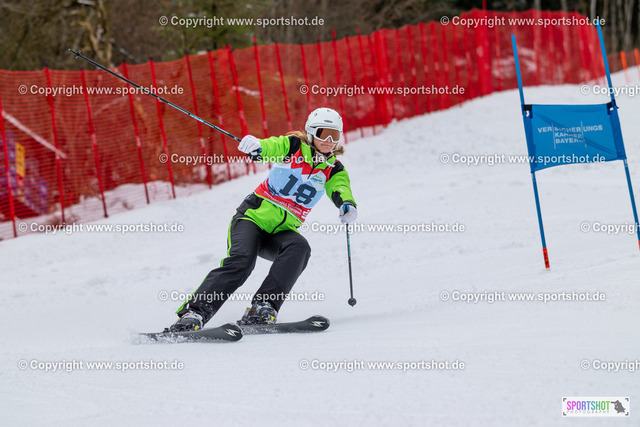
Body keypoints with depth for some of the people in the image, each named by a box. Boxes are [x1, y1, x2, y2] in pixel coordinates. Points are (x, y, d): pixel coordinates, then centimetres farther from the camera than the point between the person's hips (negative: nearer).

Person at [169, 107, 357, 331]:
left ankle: (263, 308, -36)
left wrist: (348, 206, -39)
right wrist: (255, 146, -47)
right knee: (241, 261, -28)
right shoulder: (292, 147, -2)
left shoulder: (333, 170, 5)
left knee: (299, 247, -30)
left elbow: (341, 191, -14)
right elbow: (269, 147, -23)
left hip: (282, 232, 3)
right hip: (254, 217, -3)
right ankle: (193, 313, -32)